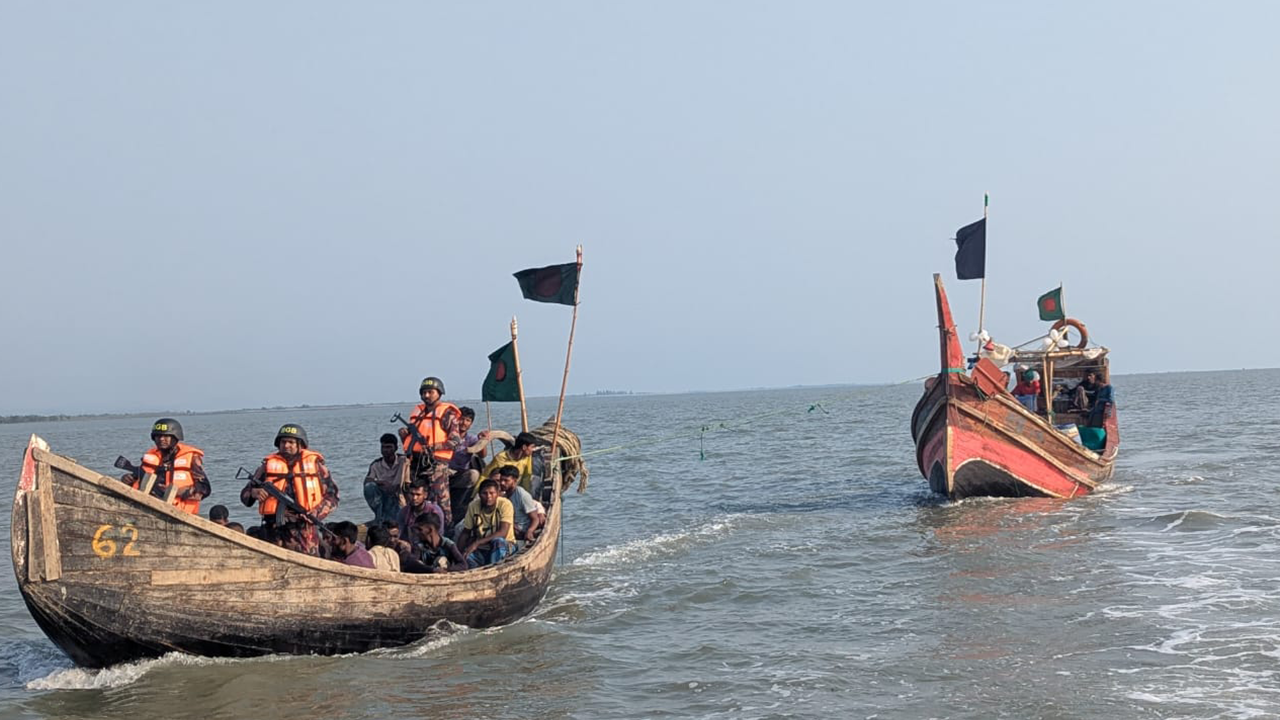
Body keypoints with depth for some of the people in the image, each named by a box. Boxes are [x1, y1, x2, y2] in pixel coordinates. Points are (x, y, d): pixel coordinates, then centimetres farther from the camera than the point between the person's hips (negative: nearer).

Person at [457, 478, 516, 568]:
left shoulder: (505, 504, -16)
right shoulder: (473, 506, -5)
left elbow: (502, 533, -24)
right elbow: (465, 533, 4)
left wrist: (477, 543, -29)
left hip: (503, 546, -2)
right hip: (481, 550, 2)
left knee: (498, 541, -37)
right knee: (466, 558, -30)